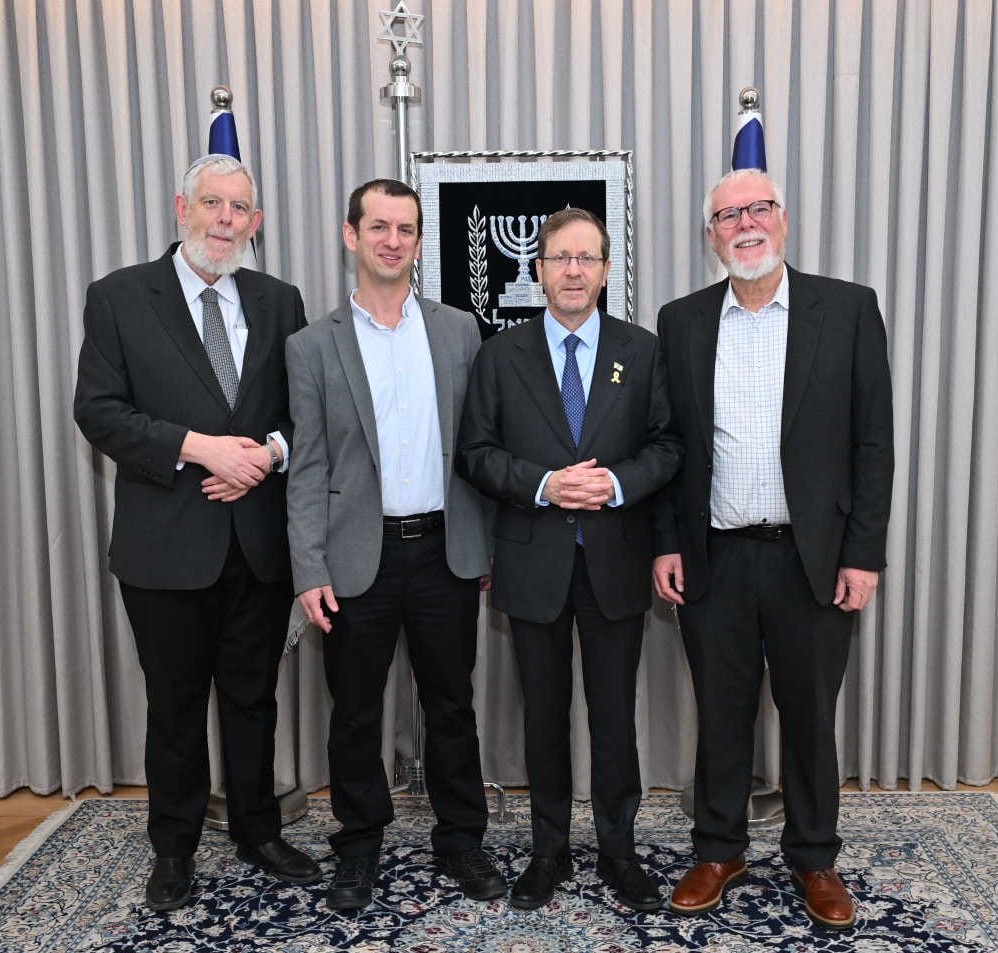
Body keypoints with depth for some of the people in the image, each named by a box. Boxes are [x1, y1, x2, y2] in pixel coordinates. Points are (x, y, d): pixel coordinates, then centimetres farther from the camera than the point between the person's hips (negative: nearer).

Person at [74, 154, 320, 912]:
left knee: (254, 696, 16)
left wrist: (270, 452, -14)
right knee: (176, 703, 13)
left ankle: (258, 830, 35)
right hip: (168, 543, -2)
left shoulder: (280, 301, 7)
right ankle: (174, 847, 33)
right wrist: (199, 447, -19)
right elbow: (98, 411, -8)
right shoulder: (119, 296, -2)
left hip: (261, 538, 3)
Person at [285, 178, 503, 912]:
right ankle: (359, 847, 31)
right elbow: (308, 468, -2)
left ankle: (461, 839, 31)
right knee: (355, 713, 12)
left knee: (452, 705, 13)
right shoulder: (314, 347, 1)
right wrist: (311, 570, -8)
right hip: (359, 556, -1)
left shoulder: (459, 331, 5)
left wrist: (487, 545, 5)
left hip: (446, 550, 1)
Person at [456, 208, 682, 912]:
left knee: (616, 713, 10)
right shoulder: (502, 355, 2)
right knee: (545, 713, 13)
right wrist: (543, 484, -16)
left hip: (617, 561, 0)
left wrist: (619, 481, -17)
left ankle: (619, 849, 29)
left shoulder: (642, 351, 3)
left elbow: (667, 446, 2)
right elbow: (476, 453, -1)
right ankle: (550, 849, 31)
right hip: (535, 563, 0)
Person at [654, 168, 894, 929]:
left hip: (813, 558, -1)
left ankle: (815, 858, 34)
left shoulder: (848, 308, -2)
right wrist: (666, 544, 0)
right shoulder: (682, 321, 4)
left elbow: (873, 441, -3)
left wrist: (864, 553, -7)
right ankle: (720, 851, 33)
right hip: (713, 559, 2)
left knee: (810, 716, 13)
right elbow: (669, 444, 5)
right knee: (720, 714, 13)